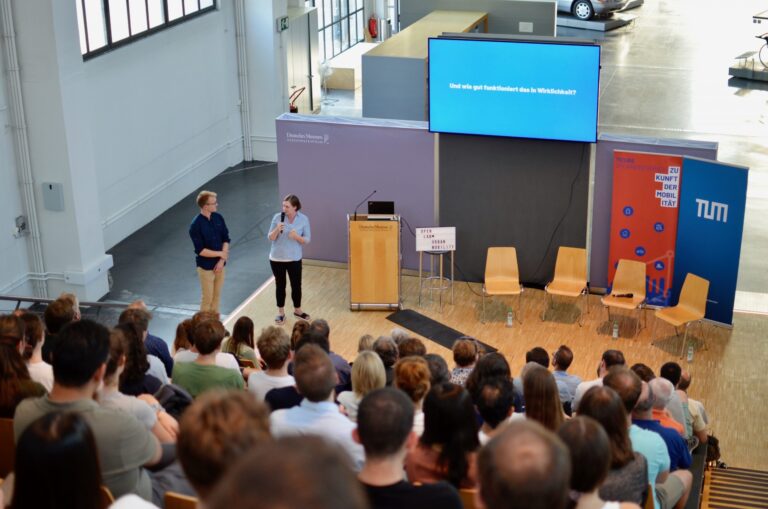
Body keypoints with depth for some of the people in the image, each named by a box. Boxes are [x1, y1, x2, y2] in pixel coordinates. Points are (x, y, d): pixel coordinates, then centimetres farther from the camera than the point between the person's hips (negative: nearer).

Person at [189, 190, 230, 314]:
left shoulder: (218, 218, -3)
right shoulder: (196, 225, -20)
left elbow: (226, 240, 0)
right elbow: (200, 251, -20)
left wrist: (222, 260, -10)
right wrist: (220, 254, -16)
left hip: (220, 264, 5)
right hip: (206, 266, -5)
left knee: (217, 296, 17)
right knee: (207, 298, 6)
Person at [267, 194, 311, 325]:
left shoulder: (304, 219, -8)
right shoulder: (277, 217, -10)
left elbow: (307, 240, -4)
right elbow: (270, 238, -6)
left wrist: (297, 237, -24)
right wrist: (277, 230, -26)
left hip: (294, 259, 1)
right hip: (277, 258, 0)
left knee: (296, 285, 10)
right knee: (280, 285, 10)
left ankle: (297, 310, 31)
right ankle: (281, 313, 24)